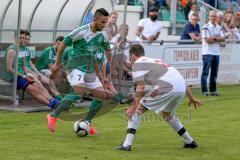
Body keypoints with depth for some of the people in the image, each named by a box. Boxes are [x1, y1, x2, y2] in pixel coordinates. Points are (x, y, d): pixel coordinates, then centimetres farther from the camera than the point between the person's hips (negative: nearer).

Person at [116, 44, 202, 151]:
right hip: (182, 88, 8)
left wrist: (134, 107, -5)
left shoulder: (137, 63, 11)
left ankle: (127, 144, -5)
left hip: (166, 88, -8)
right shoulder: (157, 61, 34)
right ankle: (190, 142, 37)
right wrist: (191, 98, 36)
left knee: (138, 109, 4)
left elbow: (140, 88, -3)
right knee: (167, 114, 32)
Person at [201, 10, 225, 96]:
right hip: (207, 53, -6)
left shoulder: (219, 27, 12)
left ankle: (213, 90, 16)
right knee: (205, 72, -5)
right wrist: (218, 39, -5)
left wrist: (214, 38, -12)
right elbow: (207, 40, -14)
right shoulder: (206, 27, -6)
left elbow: (223, 38, 2)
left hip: (216, 53, 6)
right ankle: (204, 91, -4)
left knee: (214, 72, 10)